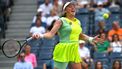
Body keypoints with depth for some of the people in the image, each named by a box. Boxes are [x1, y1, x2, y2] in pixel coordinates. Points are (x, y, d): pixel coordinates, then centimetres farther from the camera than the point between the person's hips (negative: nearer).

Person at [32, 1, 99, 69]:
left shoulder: (77, 22, 13)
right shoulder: (61, 21, -6)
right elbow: (51, 33, -16)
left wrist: (91, 39, 26)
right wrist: (41, 35, -32)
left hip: (75, 50, 7)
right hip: (63, 50, -7)